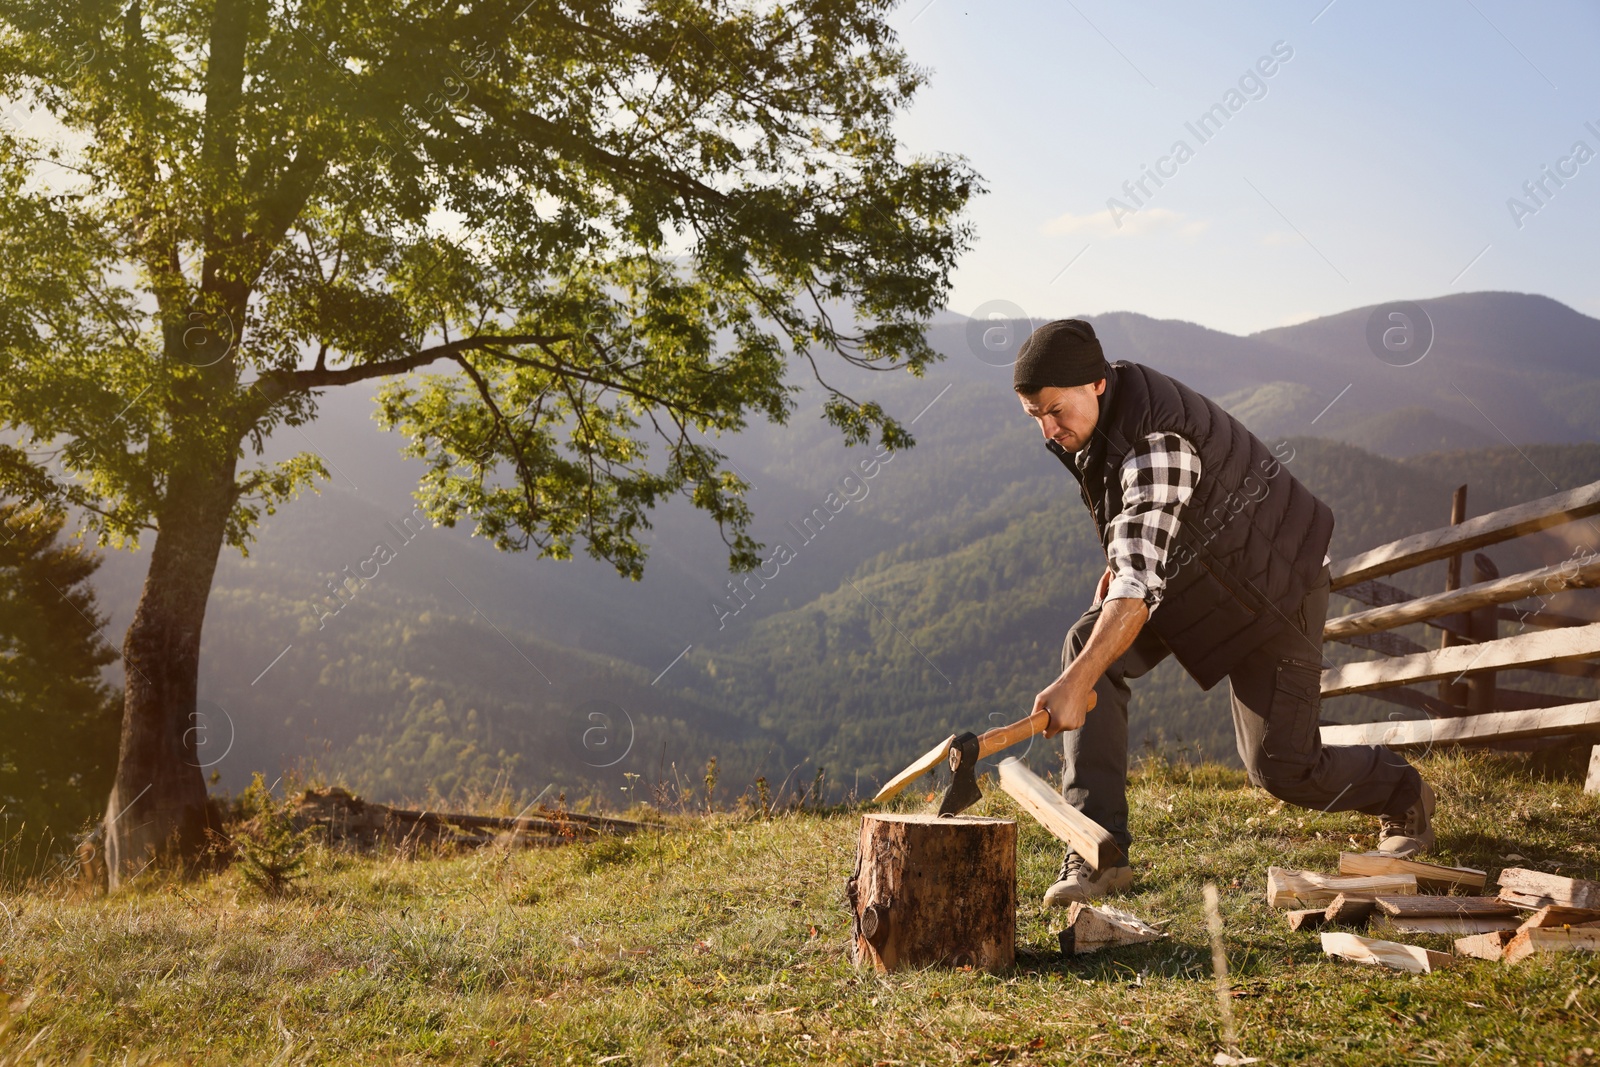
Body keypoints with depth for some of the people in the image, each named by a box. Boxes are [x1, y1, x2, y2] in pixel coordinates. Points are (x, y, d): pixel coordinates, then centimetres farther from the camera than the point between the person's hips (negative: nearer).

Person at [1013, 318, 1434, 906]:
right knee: (1084, 644, -18)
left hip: (1269, 581, -8)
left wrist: (1073, 688, -49)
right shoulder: (1099, 407, -8)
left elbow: (1141, 583, -44)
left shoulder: (1155, 444, -36)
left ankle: (1403, 793, 27)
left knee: (1279, 767, -7)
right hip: (1186, 564, 8)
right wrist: (1120, 561, 3)